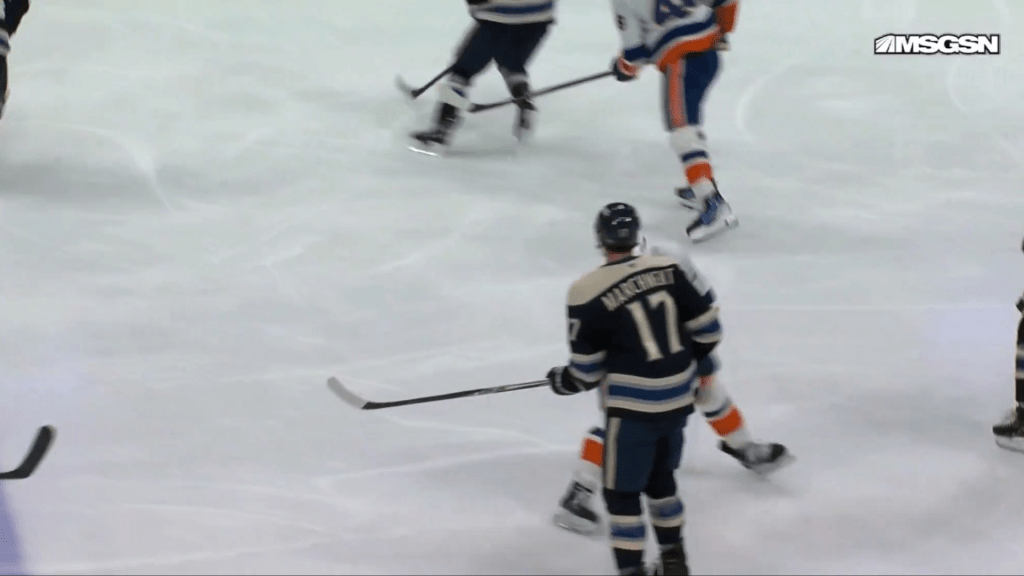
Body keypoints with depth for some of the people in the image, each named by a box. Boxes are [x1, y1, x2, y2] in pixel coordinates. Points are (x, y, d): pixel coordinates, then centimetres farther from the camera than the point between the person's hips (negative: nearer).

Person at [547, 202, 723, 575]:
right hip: (678, 399, 6)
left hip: (633, 407, -6)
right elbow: (706, 329, 3)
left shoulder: (588, 293, -15)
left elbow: (587, 371, -8)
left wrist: (563, 382, 14)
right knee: (660, 476, 25)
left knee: (622, 490, 7)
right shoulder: (668, 269, -3)